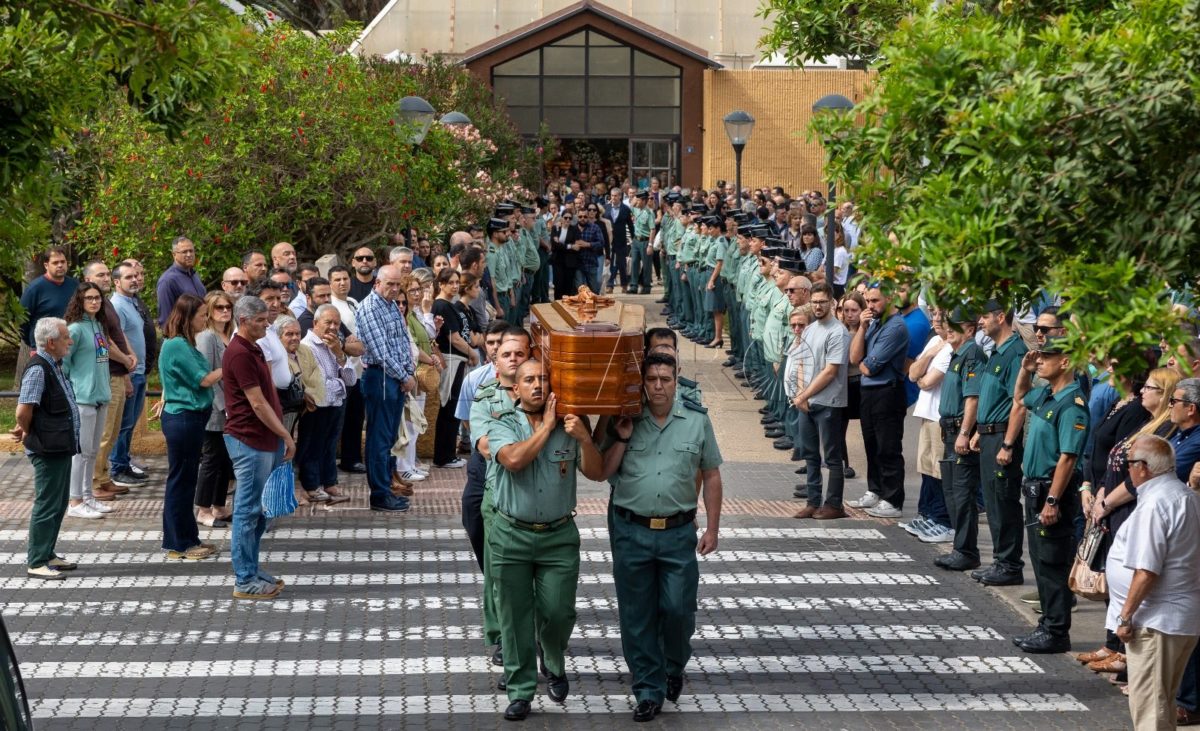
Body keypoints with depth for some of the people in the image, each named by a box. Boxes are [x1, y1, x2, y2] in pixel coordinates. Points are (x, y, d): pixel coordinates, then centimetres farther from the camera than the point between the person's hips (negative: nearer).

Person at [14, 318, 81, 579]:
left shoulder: (54, 366, 12)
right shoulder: (38, 369, -19)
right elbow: (24, 411, -25)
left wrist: (26, 431, 11)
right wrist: (28, 433, -9)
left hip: (61, 447, 10)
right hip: (48, 450, -10)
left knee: (58, 504, 17)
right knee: (46, 505, -4)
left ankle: (47, 554, 27)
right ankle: (36, 563, 2)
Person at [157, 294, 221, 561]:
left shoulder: (185, 344, 13)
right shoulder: (177, 346, -17)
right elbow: (203, 380, -15)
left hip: (191, 417, 10)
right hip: (182, 419, -10)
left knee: (186, 480, 15)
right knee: (180, 480, -2)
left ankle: (187, 539, 22)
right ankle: (178, 545, 5)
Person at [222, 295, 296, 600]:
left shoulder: (253, 349, 15)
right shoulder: (239, 354, -18)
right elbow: (258, 404, -20)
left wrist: (280, 437, 17)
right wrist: (286, 436, -14)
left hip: (265, 440, 10)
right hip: (250, 441, -10)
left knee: (258, 509, 15)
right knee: (248, 510, -4)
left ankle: (251, 569, 23)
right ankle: (244, 581, 1)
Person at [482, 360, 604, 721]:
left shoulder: (569, 426, 4)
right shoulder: (502, 425, 0)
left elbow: (596, 473, -2)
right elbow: (514, 460, -20)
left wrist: (584, 439, -18)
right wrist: (547, 426, -13)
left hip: (559, 537, 1)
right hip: (512, 536, -1)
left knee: (558, 613, 2)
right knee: (515, 617, 3)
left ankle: (555, 668, 32)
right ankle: (520, 691, 12)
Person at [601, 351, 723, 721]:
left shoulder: (697, 420, 1)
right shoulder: (624, 421, 2)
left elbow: (711, 475, 6)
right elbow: (603, 473, 3)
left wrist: (713, 528, 3)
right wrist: (622, 439, -11)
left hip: (678, 532, 0)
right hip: (630, 531, 1)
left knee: (678, 609, -1)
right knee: (637, 616, 4)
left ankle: (674, 667, 28)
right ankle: (649, 690, 16)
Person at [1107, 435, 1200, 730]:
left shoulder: (1155, 504, -20)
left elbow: (1146, 572, -23)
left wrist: (1125, 617, -16)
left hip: (1156, 620, -10)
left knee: (1148, 706, -4)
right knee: (1162, 700, 20)